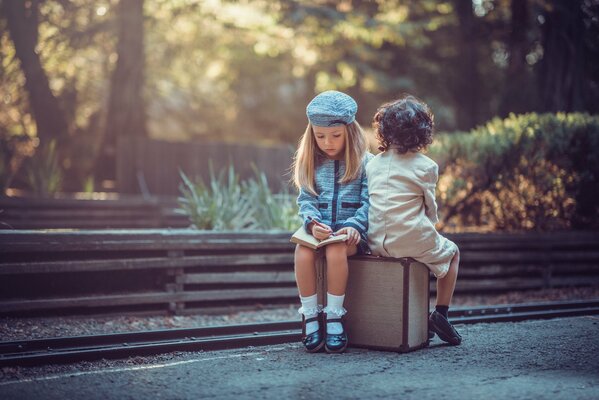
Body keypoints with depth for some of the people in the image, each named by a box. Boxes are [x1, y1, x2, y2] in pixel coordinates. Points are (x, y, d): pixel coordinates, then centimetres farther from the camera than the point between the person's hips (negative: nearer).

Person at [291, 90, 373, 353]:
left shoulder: (364, 163, 5)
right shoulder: (311, 164, 14)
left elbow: (368, 201, -2)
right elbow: (306, 200, 7)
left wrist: (354, 226, -20)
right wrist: (312, 222, -14)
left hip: (351, 232, -3)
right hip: (318, 230, 3)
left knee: (335, 250, -36)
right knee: (303, 252, -30)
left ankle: (334, 316, -22)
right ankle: (310, 315, -17)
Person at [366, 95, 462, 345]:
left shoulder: (373, 164, 9)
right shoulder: (426, 166, -5)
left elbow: (368, 201, 14)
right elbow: (430, 207, 1)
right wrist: (431, 224, 23)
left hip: (376, 243, 5)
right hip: (412, 240, -5)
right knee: (452, 252, 24)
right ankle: (440, 313, 14)